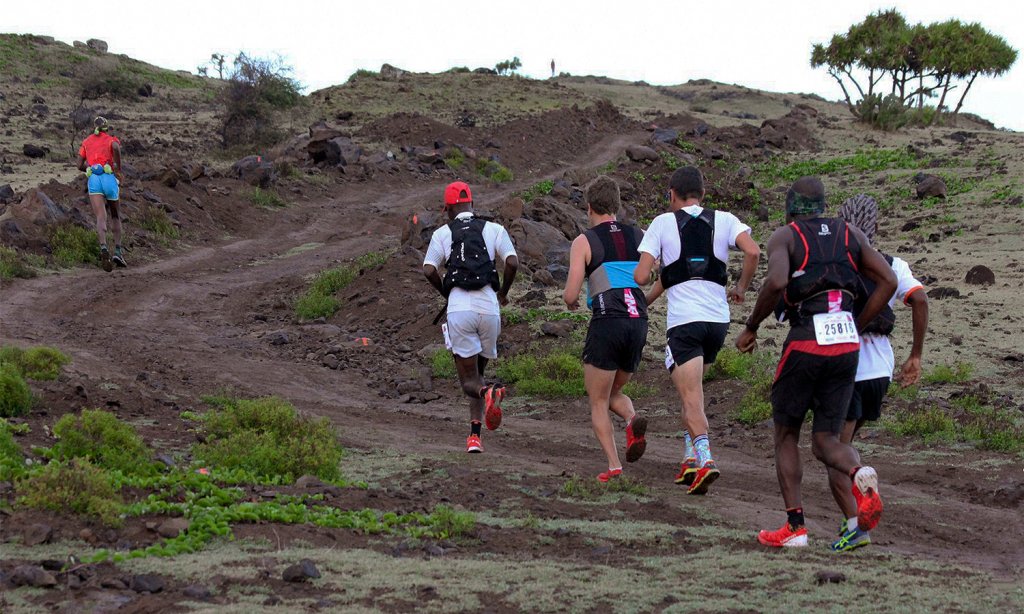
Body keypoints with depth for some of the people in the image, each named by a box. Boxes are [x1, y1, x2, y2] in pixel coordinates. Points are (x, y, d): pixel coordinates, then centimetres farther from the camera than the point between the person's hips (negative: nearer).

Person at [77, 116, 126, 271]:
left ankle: (103, 247, -40)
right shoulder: (111, 139, 12)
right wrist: (118, 169, -5)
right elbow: (115, 147, -14)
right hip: (109, 178, -1)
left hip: (93, 179, 1)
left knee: (101, 217, -13)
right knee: (115, 216, 18)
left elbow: (80, 165, 16)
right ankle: (118, 252, 7)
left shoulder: (87, 141, 22)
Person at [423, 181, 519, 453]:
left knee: (469, 380, 5)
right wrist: (503, 293, 13)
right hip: (488, 308, 1)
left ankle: (488, 392, -31)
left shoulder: (442, 233, 8)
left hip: (459, 309, -1)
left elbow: (429, 270, -3)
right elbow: (513, 263, -4)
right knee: (477, 371, 20)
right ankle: (474, 435, 5)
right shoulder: (494, 230, 9)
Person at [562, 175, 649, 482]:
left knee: (598, 401, 10)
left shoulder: (584, 242, 0)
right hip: (638, 323, 4)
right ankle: (632, 419, -10)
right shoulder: (639, 236, 12)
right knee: (614, 393, 23)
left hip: (606, 322, -4)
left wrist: (570, 302, 17)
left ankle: (613, 465, -5)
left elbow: (570, 295, -5)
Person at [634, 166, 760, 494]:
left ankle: (705, 459, -27)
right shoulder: (724, 220, 8)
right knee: (693, 392, 21)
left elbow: (641, 276, -3)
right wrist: (741, 288, 7)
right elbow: (753, 251, -9)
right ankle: (690, 458, 18)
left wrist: (646, 300, 18)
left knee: (692, 398, -8)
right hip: (718, 319, 4)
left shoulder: (663, 223, 2)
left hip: (684, 321, -4)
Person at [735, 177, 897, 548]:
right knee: (825, 441, 10)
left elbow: (776, 282, -17)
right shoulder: (850, 234, 16)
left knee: (786, 435, 15)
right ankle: (860, 475, -24)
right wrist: (854, 329, 13)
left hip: (805, 342, -3)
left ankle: (795, 527, 6)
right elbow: (888, 282, 7)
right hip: (846, 345, 4)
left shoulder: (784, 237, 3)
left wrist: (750, 328, -5)